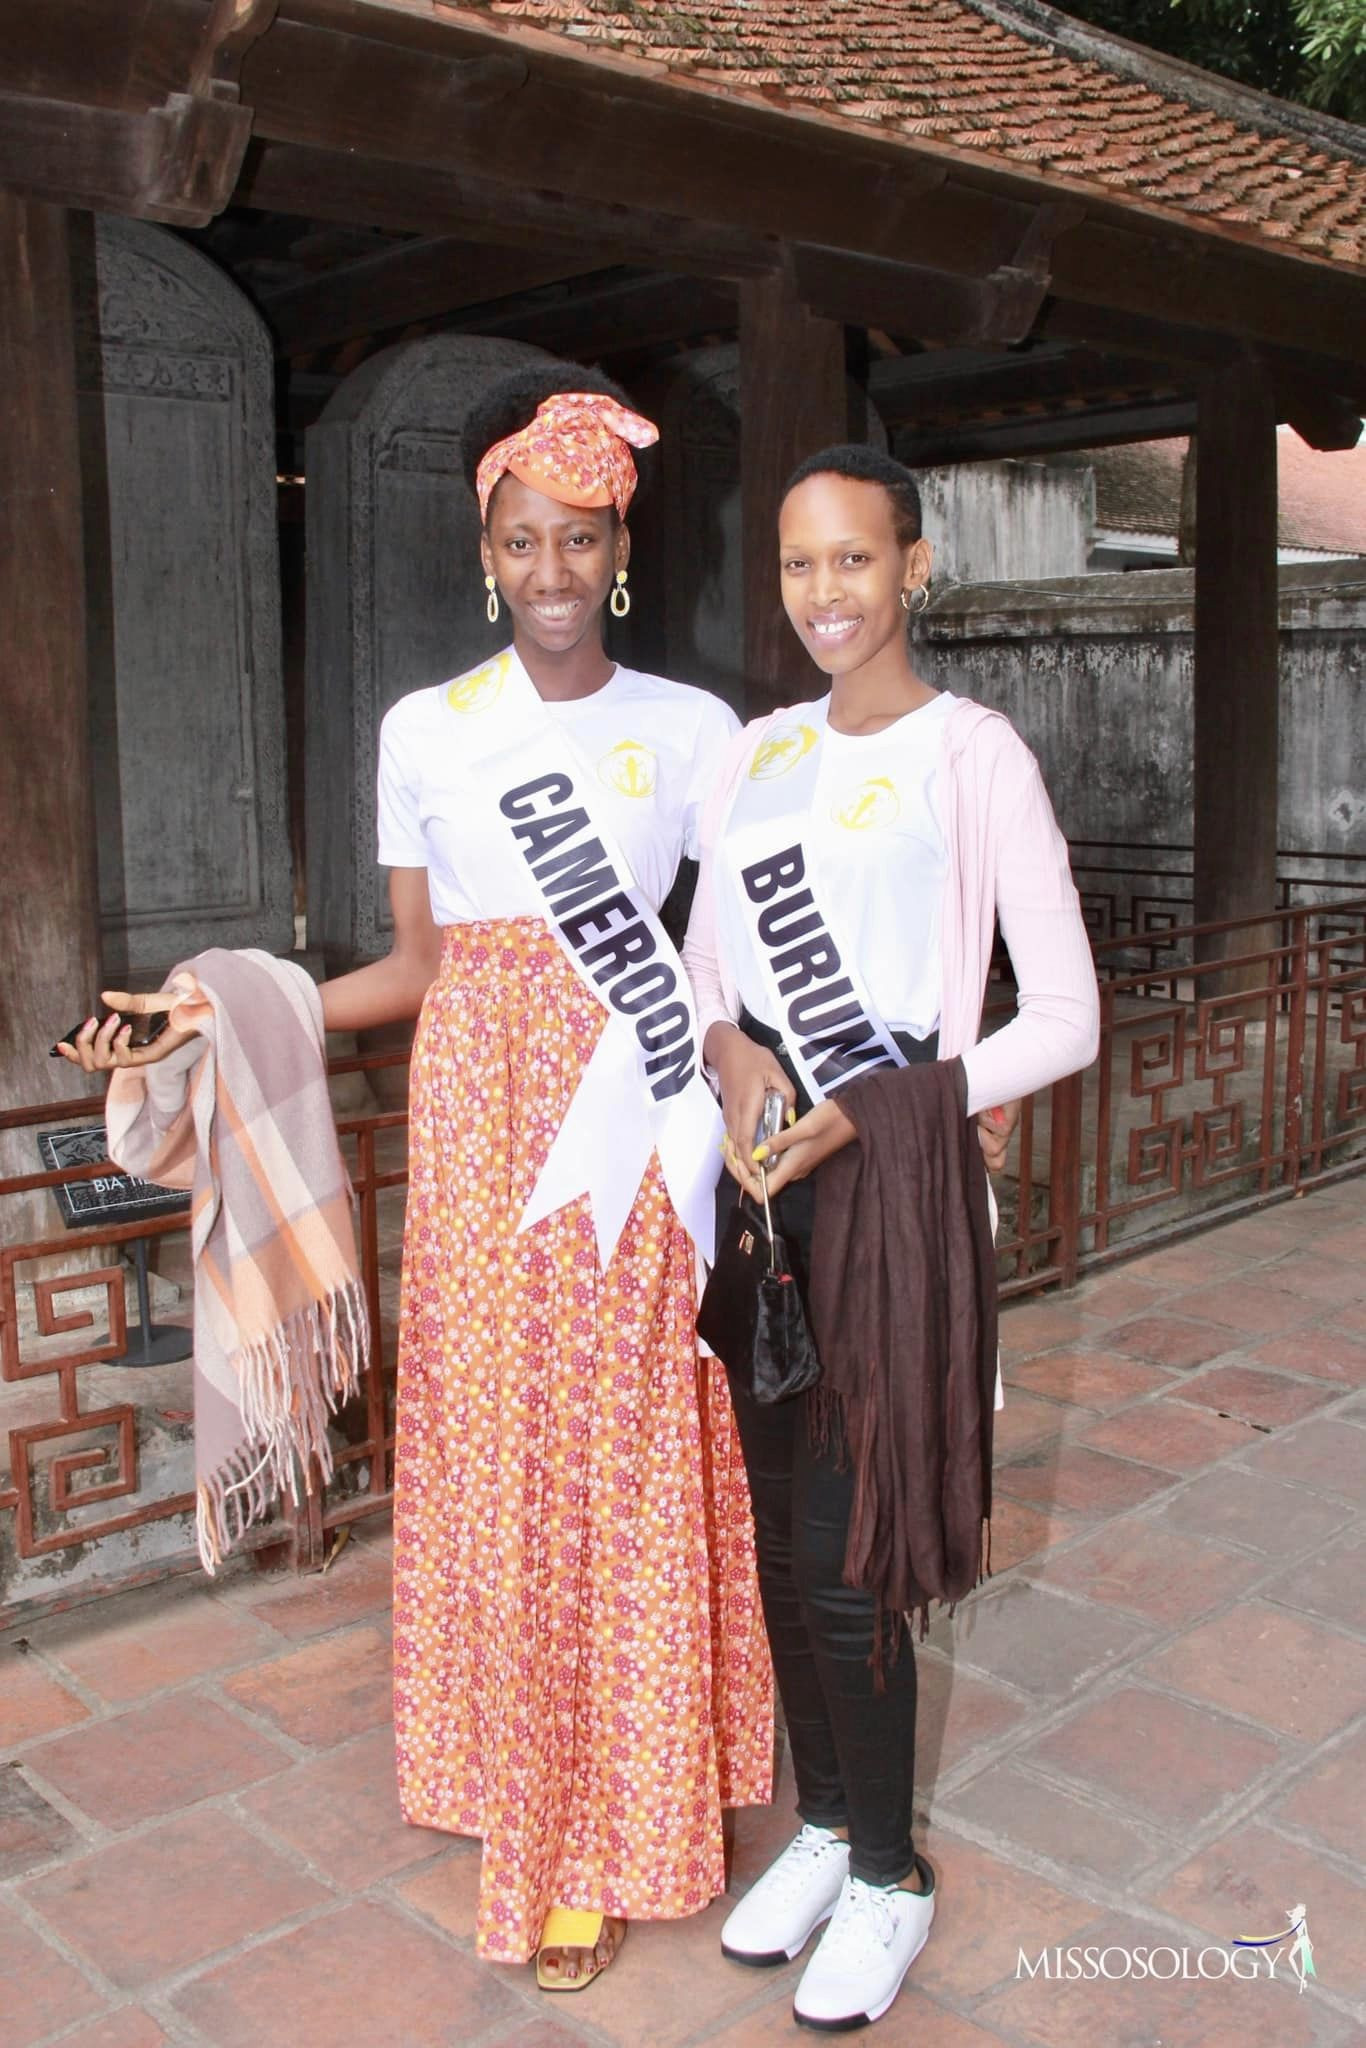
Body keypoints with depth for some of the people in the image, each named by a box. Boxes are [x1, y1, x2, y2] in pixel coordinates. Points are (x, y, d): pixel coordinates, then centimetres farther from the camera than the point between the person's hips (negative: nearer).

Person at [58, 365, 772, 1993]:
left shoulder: (691, 728, 2)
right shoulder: (423, 730, 6)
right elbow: (415, 964, 8)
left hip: (633, 1133, -1)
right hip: (475, 1129, 2)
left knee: (622, 1459, 4)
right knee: (490, 1451, 7)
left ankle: (606, 1833, 23)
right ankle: (527, 1793, 30)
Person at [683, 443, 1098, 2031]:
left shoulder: (974, 753, -7)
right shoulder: (754, 752, 11)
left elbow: (1066, 1018, -10)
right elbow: (702, 960, 15)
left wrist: (864, 1116, -17)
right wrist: (730, 1052, -8)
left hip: (892, 1186, -5)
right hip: (761, 1181, 6)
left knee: (842, 1556, -1)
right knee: (777, 1530, 13)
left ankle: (889, 1873, 23)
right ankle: (824, 1822, 35)